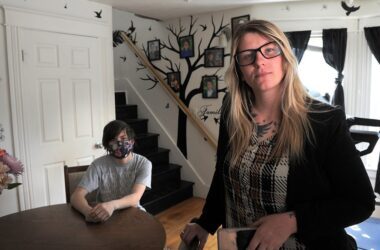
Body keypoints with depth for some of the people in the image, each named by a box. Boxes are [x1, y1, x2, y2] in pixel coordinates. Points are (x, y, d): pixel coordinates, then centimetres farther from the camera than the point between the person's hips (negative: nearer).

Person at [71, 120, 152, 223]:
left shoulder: (143, 164, -13)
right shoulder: (98, 165, -11)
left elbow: (135, 198, -25)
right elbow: (76, 196, -16)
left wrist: (112, 205, -45)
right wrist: (88, 211, -39)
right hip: (104, 217, 2)